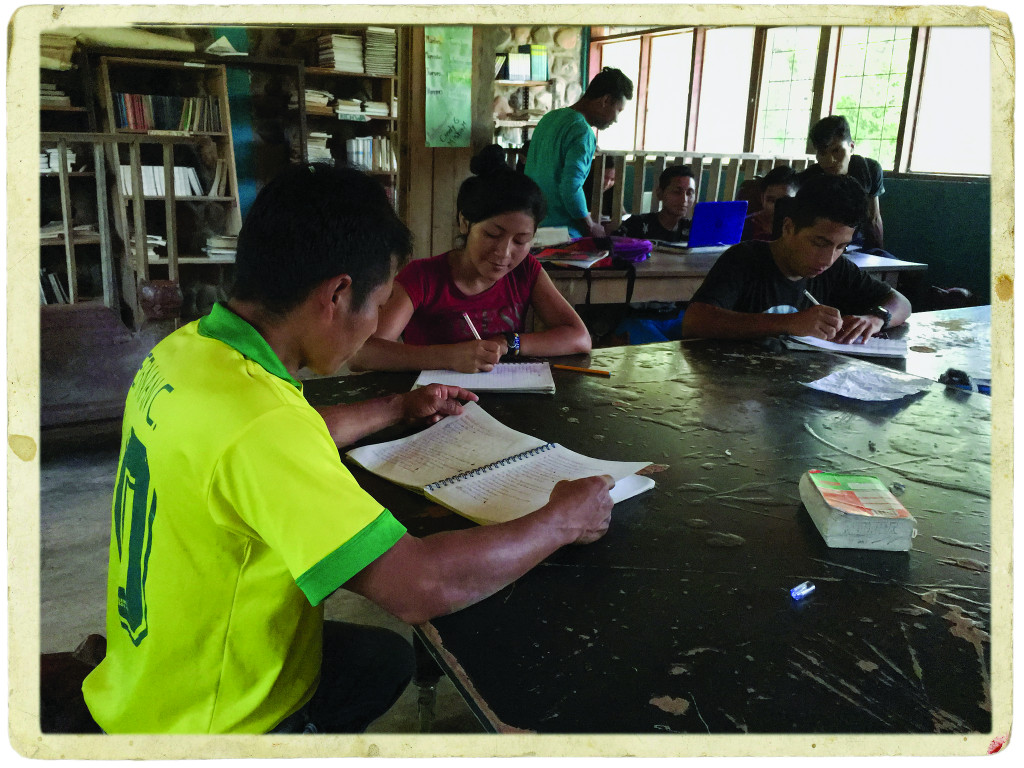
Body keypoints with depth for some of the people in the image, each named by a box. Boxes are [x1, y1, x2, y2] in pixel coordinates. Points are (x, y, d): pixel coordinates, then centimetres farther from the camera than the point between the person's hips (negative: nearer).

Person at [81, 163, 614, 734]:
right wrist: (561, 521, -22)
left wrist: (400, 407, 21)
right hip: (213, 725, -8)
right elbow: (420, 586, -37)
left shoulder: (187, 349, -7)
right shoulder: (253, 421, -36)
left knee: (388, 659, 25)